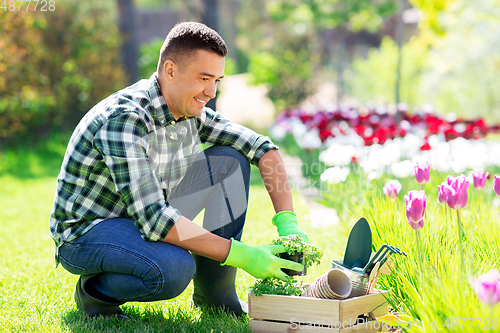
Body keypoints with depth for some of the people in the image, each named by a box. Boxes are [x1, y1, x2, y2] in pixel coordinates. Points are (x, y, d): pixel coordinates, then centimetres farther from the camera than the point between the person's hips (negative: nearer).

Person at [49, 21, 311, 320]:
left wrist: (288, 222, -13)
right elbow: (152, 218, -37)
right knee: (174, 269, -38)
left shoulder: (191, 112, -5)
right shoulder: (123, 119, -31)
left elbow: (262, 148, 0)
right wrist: (239, 254, -35)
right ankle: (95, 291, -5)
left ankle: (215, 293, 2)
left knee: (230, 160, -3)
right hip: (86, 231, -8)